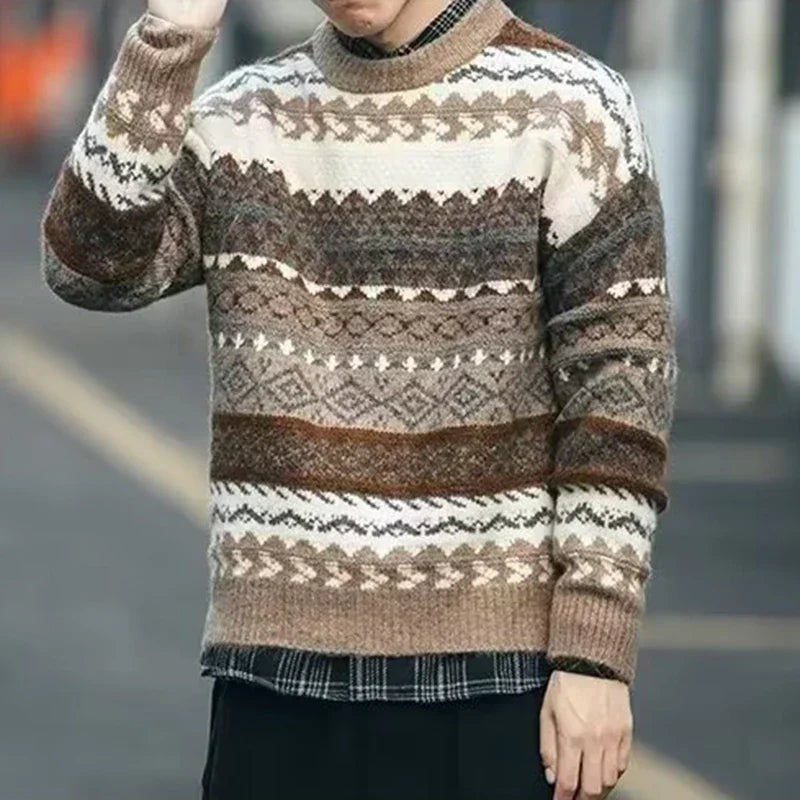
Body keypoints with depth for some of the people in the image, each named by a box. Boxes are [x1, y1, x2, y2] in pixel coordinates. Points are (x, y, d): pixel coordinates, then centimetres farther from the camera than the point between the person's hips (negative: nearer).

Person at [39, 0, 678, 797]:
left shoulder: (565, 106, -3)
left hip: (492, 673, -3)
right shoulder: (246, 116, 8)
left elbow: (619, 387, -6)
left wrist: (597, 657, -11)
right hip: (280, 671, 3)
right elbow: (95, 264, -8)